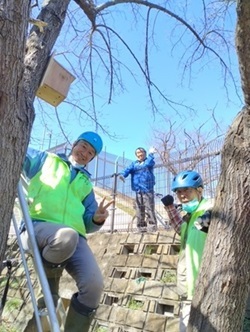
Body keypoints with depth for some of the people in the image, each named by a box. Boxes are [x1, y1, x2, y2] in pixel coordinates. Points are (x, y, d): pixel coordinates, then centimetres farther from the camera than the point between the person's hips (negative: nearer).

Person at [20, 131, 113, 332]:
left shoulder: (86, 184, 27)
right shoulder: (44, 160, 20)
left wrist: (96, 219, 0)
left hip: (75, 237, 4)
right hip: (38, 227, -3)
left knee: (94, 284, -23)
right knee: (66, 236, -39)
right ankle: (50, 289, -6)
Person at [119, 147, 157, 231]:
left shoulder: (148, 161, 10)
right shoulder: (134, 164, 18)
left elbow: (148, 163, -14)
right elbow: (128, 169, 0)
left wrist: (151, 154, -9)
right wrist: (122, 174, -19)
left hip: (148, 189, -4)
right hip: (138, 190, 4)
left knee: (149, 208, -9)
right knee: (139, 209, 4)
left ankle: (152, 224, -5)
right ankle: (141, 226, 10)